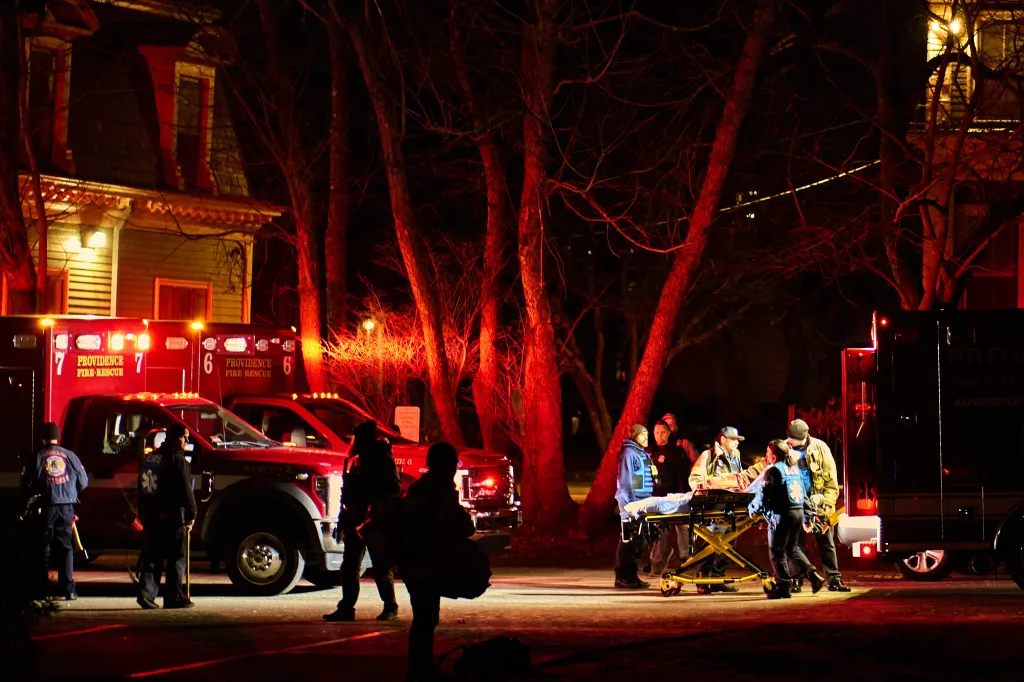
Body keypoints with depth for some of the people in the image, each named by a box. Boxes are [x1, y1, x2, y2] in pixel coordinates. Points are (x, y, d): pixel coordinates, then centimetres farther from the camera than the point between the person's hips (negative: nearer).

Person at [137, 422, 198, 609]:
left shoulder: (149, 458, 16)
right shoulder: (177, 460, -10)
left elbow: (143, 488, 19)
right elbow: (185, 490, -14)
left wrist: (143, 513, 22)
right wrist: (191, 514, -8)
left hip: (150, 516, 7)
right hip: (172, 517, -7)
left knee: (152, 558, 10)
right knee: (177, 559, 0)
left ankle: (146, 593, -2)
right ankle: (174, 597, 0)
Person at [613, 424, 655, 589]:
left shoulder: (644, 454, 21)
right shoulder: (629, 453, -7)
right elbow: (625, 480, -12)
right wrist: (630, 503, -18)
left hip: (643, 502, 9)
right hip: (630, 501, -9)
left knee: (638, 539, 8)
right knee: (628, 540, -9)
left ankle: (632, 575, 12)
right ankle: (623, 577, -8)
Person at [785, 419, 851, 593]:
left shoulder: (819, 448, -5)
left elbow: (831, 480, -3)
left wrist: (827, 504, -9)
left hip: (817, 504, -1)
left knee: (826, 542, 4)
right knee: (795, 542, -2)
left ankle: (834, 579, 8)